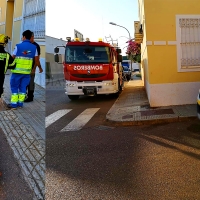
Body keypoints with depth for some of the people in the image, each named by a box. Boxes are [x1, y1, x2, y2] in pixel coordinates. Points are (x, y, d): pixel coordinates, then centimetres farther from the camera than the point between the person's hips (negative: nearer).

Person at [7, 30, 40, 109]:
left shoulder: (18, 46, -6)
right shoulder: (34, 47, 2)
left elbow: (13, 58, -2)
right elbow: (37, 61, 4)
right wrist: (33, 69, 19)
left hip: (17, 70, -3)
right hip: (27, 71, 3)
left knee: (14, 87, 7)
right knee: (23, 87, 12)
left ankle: (14, 104, 6)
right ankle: (20, 103, 14)